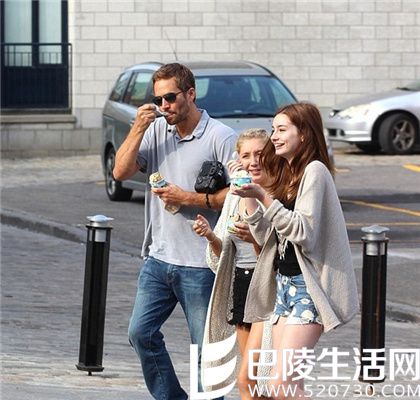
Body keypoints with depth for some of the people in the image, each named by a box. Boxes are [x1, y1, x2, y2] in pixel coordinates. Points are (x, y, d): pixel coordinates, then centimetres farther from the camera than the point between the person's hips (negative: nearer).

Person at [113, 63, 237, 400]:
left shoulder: (221, 138, -9)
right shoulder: (155, 130, 7)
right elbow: (121, 172, 1)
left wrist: (188, 199, -16)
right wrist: (138, 129, -9)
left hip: (200, 264, -6)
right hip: (159, 257, 6)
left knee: (207, 347, 1)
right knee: (141, 333, 6)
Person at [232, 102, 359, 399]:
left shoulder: (314, 171, -11)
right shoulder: (286, 174, 15)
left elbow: (303, 231, -20)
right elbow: (265, 237, 12)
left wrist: (264, 197, -22)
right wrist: (249, 197, 0)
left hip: (309, 286, -9)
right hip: (284, 283, 9)